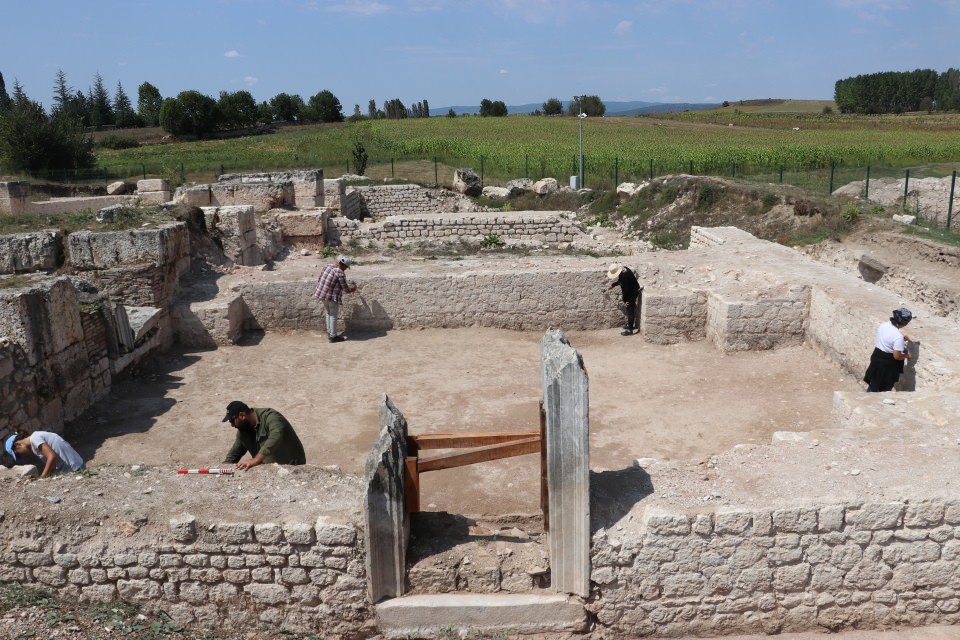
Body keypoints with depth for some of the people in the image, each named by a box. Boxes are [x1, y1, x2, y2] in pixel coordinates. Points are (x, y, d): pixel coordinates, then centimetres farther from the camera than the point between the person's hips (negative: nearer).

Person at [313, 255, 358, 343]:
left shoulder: (327, 266, 5)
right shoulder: (340, 273, -18)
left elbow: (320, 280, 14)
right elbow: (346, 288, -13)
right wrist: (352, 289, 8)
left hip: (322, 293, 8)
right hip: (333, 296, -8)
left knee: (329, 314, 22)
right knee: (333, 315, 5)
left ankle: (329, 333, 31)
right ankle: (333, 336, 12)